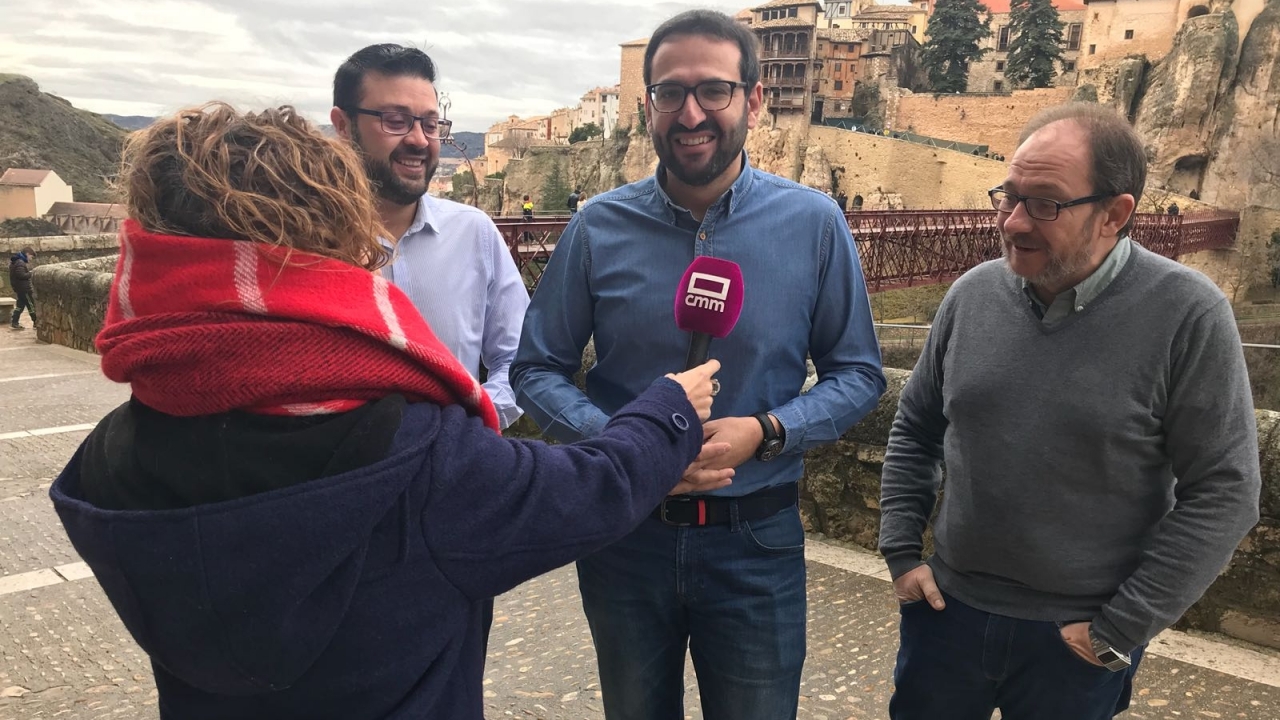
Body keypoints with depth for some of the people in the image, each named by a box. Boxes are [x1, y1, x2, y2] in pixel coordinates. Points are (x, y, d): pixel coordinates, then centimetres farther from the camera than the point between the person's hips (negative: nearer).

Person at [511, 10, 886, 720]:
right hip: (624, 534, 1)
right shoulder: (597, 229, -6)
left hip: (757, 544, -1)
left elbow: (857, 374, -1)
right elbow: (536, 369, -1)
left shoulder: (813, 224, -7)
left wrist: (764, 432, -19)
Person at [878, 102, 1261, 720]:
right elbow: (914, 429, 7)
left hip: (1079, 640, -3)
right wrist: (901, 551, 2)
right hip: (949, 609, 3)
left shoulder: (1187, 315, -15)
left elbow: (1223, 493, -13)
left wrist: (1122, 629, -11)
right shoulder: (973, 294, -3)